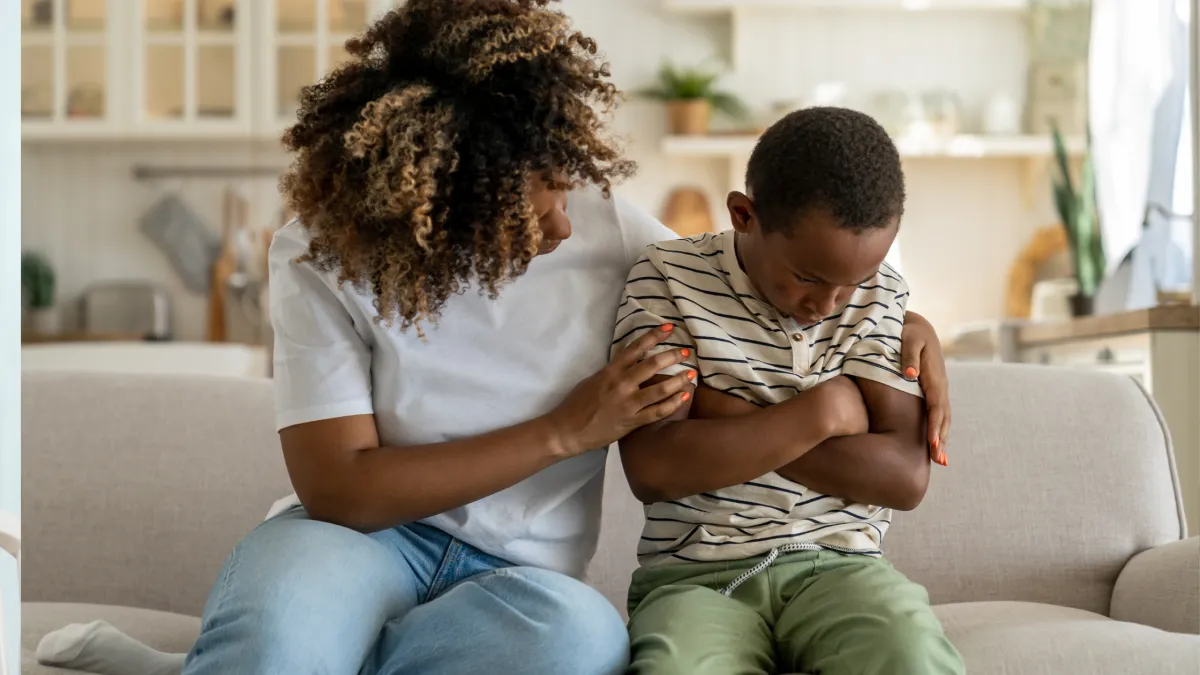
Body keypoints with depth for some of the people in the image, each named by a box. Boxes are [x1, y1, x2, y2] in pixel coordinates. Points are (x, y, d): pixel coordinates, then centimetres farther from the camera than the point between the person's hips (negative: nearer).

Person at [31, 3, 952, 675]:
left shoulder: (605, 221, -2)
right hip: (363, 535, -4)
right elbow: (339, 487, -15)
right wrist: (566, 429, -16)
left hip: (517, 574, 4)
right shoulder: (324, 258, -11)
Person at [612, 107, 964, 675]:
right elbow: (652, 468, -13)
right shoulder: (667, 280, -2)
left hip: (838, 565, 3)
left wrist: (728, 421, -9)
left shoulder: (881, 296, 7)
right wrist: (821, 412, -9)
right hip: (696, 575, -3)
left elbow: (906, 476, -4)